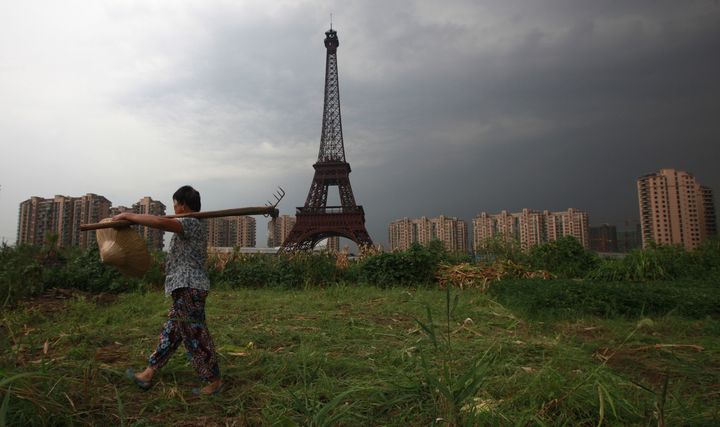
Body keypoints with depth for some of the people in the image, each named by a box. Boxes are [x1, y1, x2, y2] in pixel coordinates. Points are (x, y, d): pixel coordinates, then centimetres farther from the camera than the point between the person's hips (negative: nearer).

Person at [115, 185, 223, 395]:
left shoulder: (192, 223, -13)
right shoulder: (190, 228, 20)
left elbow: (161, 222, -29)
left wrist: (128, 215, -19)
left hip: (189, 289, -10)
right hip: (184, 290, 10)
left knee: (196, 337, -2)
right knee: (170, 332, 15)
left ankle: (214, 381, 9)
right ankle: (148, 374, 26)